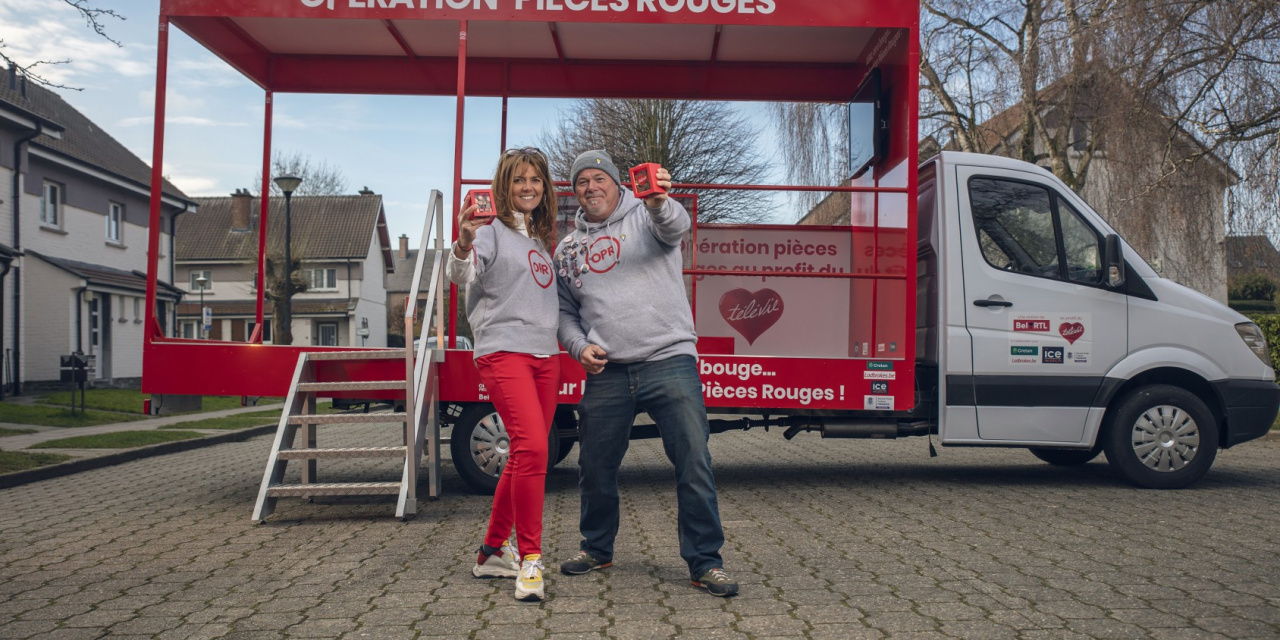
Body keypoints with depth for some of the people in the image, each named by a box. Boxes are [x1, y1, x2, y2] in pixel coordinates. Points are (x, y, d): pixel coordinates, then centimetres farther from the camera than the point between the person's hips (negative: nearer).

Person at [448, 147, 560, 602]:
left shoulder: (541, 236, 20)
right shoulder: (492, 229, -2)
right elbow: (463, 276, -18)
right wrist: (464, 244, -38)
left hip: (545, 354, 8)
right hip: (503, 350, -8)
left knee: (525, 456, 9)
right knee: (532, 447, -21)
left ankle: (492, 553, 21)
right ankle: (529, 559, -11)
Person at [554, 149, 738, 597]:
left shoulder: (646, 216, 4)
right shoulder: (567, 249, 17)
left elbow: (676, 227, -20)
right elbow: (565, 311, 22)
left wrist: (659, 203, -43)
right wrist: (579, 346, 2)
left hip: (669, 362, -4)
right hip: (607, 373, 4)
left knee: (694, 463, -7)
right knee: (595, 467, 11)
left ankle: (704, 562, 5)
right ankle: (597, 548, 33)